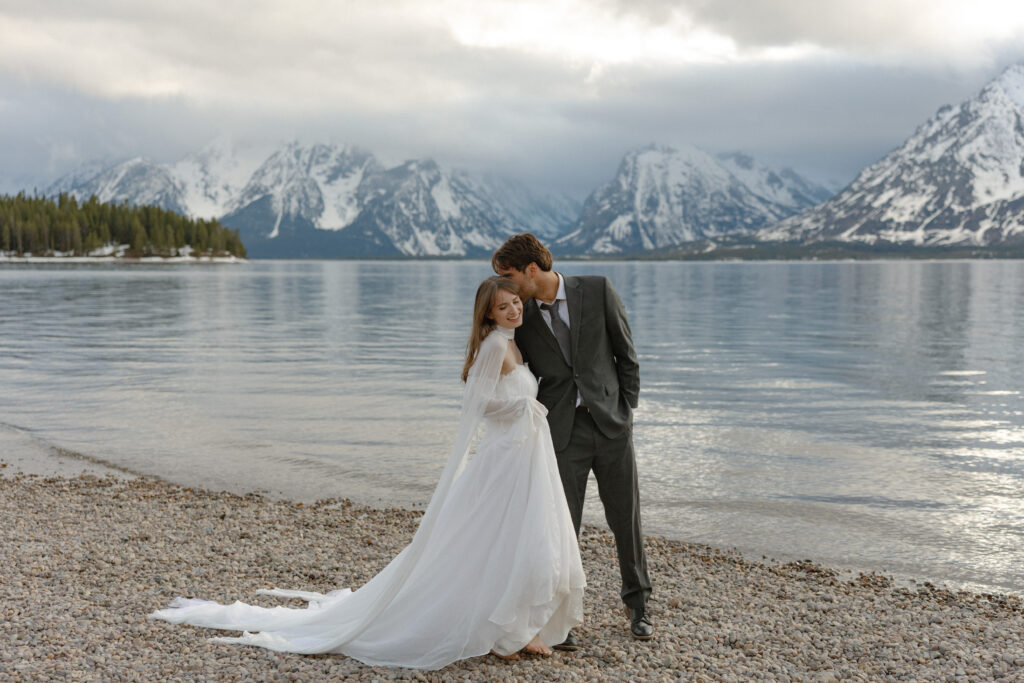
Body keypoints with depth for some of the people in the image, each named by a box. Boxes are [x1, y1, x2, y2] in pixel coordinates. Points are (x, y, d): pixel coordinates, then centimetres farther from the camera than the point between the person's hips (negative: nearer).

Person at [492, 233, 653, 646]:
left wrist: (626, 409, 1)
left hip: (611, 424, 0)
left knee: (625, 518, 9)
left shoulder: (597, 291, -5)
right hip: (563, 431, 0)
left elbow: (626, 354, 3)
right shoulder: (520, 315, -1)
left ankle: (637, 604, 29)